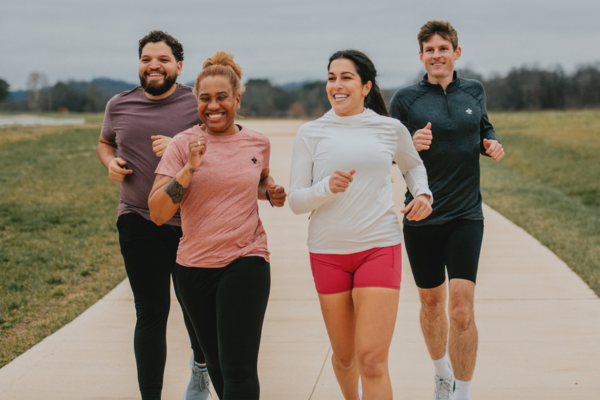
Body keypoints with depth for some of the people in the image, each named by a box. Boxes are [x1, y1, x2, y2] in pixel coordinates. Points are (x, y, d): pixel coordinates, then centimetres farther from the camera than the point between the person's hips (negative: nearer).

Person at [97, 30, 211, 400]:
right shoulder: (119, 106, 7)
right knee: (151, 314, -3)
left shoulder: (198, 103, -3)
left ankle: (200, 367, 43)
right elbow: (105, 143, 25)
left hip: (191, 223, -1)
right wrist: (111, 163, 1)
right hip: (139, 221, 1)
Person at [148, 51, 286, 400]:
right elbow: (158, 213, -12)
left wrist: (271, 192, 3)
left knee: (238, 368, -10)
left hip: (246, 262, -1)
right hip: (195, 266, 1)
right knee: (217, 361, 16)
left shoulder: (258, 144, 2)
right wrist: (190, 166, -23)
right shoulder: (185, 144, -5)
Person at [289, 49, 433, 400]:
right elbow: (296, 200, -1)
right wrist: (327, 187, -20)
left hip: (380, 248, -1)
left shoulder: (391, 129, 4)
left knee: (372, 359, -12)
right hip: (328, 252, 1)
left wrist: (423, 193, 5)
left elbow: (413, 165, 25)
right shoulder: (311, 134, 2)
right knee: (344, 356, 13)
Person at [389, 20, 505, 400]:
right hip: (422, 216, 0)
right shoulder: (406, 99, -3)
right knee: (431, 304, 15)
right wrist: (412, 145, -20)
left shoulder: (474, 91, 5)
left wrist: (492, 144, -1)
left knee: (462, 311, -11)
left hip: (466, 215, 0)